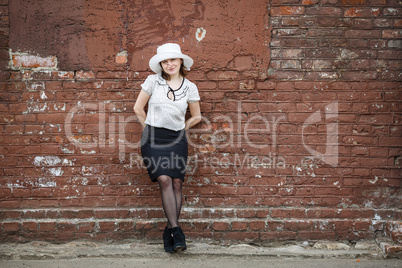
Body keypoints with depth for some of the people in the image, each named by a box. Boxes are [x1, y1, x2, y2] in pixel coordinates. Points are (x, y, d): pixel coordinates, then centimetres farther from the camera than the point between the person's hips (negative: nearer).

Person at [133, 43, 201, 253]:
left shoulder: (190, 87, 5)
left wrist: (180, 129, 11)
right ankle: (177, 230, -14)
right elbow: (138, 108, 8)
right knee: (165, 181, -15)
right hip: (153, 139, -1)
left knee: (176, 183, -4)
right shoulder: (153, 81, 1)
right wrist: (151, 129, 10)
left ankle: (169, 233, 8)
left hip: (177, 140, 2)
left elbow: (196, 116, 17)